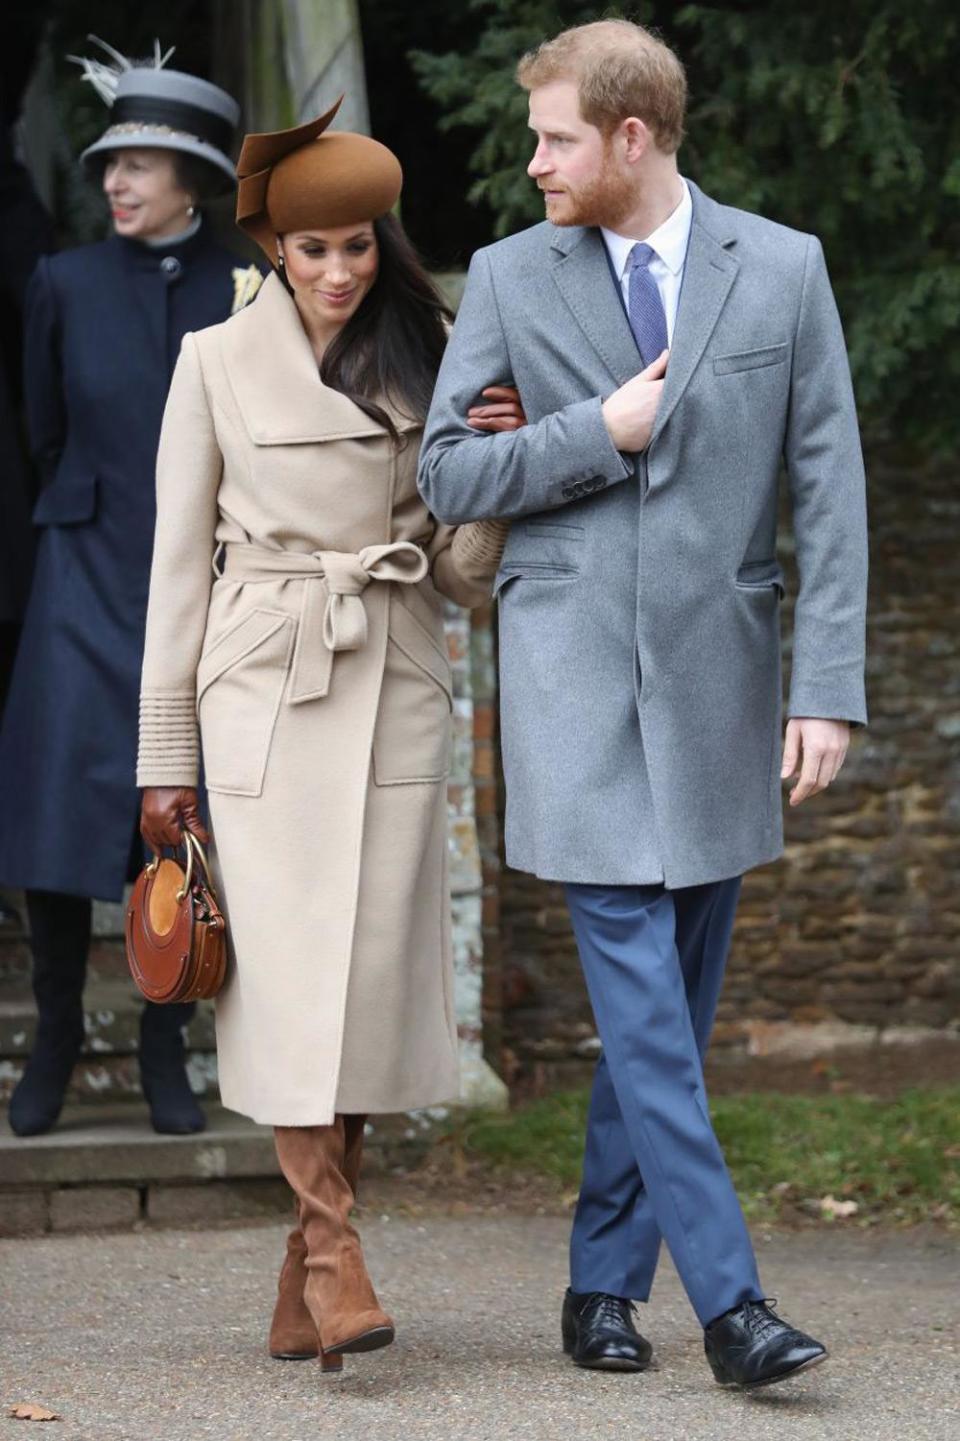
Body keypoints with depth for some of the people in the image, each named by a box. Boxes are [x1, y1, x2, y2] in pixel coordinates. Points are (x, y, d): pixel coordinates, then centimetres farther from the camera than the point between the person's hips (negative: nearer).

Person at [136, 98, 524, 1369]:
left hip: (396, 694, 2)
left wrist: (497, 464, -10)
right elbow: (180, 560, 4)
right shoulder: (218, 363, 3)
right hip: (264, 688, -2)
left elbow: (462, 573, 10)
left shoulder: (426, 363, 9)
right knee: (288, 975, -11)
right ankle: (336, 1250, -9)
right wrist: (163, 757, 2)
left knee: (371, 973, -1)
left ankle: (304, 1286, 6)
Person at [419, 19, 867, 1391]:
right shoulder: (510, 278, 5)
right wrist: (600, 434, -8)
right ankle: (727, 1295, -12)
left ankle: (603, 1281, 18)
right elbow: (444, 473, 6)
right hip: (575, 681, -1)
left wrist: (830, 689, -5)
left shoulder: (783, 269, 4)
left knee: (677, 1003, 6)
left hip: (717, 677, 1)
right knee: (637, 991, -11)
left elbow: (830, 489, 2)